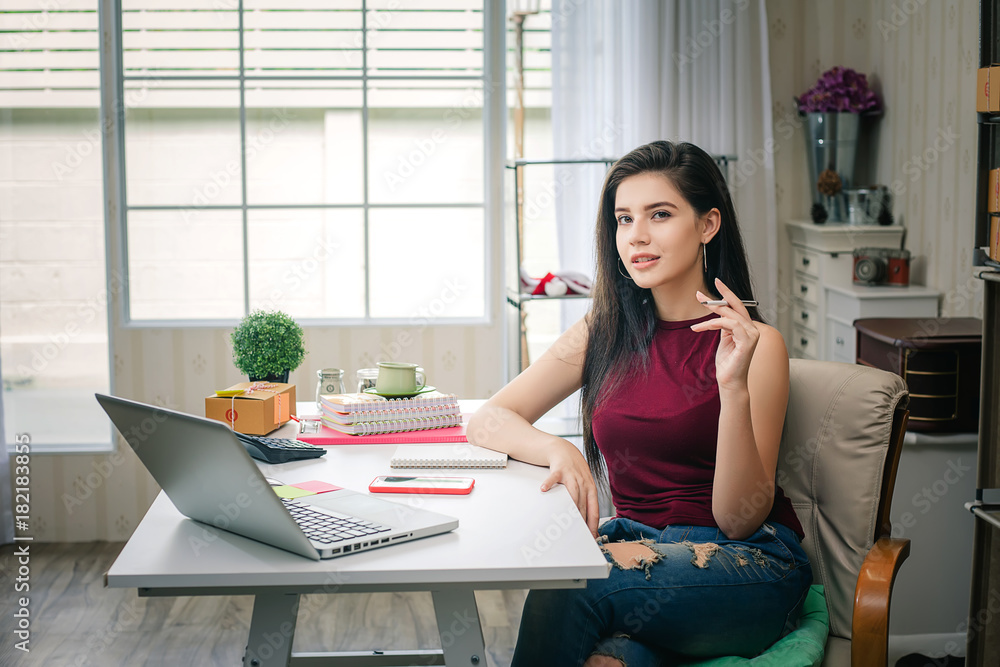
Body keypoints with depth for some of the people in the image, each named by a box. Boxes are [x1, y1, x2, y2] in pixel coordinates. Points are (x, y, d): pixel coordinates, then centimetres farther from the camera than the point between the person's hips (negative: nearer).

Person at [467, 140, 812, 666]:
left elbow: (739, 520, -11)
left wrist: (734, 387, -24)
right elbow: (486, 421, 4)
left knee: (567, 585, -28)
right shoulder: (603, 333, 7)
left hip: (750, 568, -2)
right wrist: (558, 450, -16)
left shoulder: (755, 344, -6)